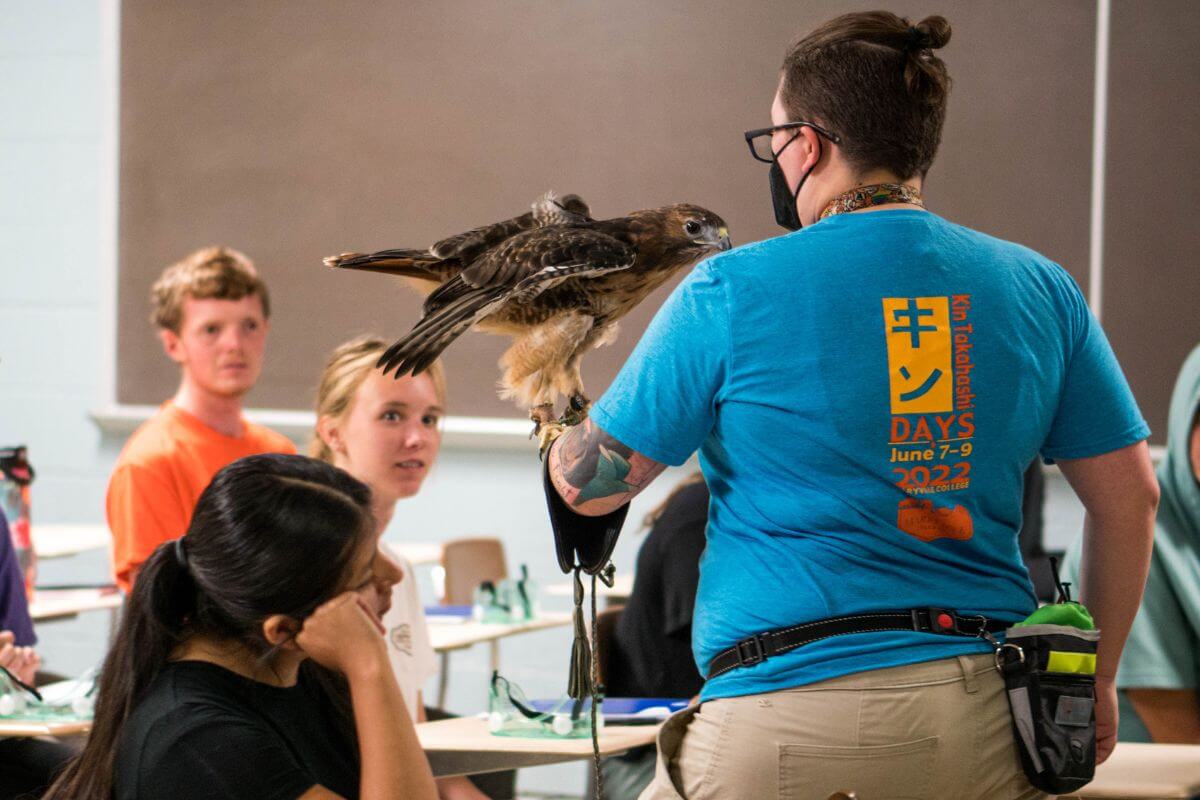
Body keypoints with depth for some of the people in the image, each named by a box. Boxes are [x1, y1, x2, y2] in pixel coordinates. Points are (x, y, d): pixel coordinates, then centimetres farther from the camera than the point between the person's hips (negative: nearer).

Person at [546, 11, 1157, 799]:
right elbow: (1130, 496, 11)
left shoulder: (731, 292, -3)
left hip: (791, 717, -4)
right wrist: (1095, 682, 22)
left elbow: (591, 484, 4)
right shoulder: (1038, 288, 7)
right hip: (988, 716, 4)